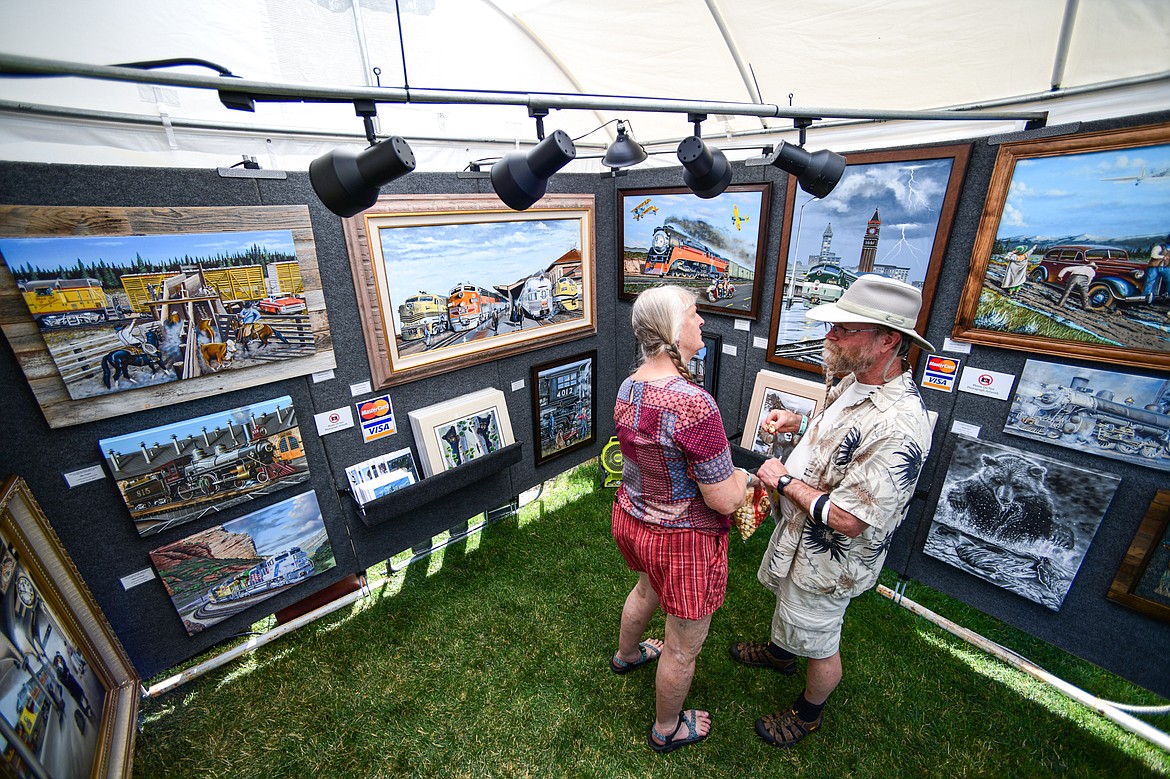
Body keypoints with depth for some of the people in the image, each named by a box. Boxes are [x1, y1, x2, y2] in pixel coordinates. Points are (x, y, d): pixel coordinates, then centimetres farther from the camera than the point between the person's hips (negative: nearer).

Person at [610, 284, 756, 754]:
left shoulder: (628, 387, -6)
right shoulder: (694, 404, -33)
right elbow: (724, 501, -25)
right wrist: (743, 477, -3)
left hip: (630, 518, 8)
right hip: (681, 540, -8)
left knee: (648, 588, 38)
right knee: (683, 647, 20)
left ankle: (625, 654, 66)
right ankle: (667, 730, 48)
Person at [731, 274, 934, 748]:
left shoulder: (898, 427, -37)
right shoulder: (854, 382, -6)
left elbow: (848, 519, -34)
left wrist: (784, 481, -23)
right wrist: (800, 424, -3)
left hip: (830, 558, -9)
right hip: (798, 530, 9)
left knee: (818, 642, 19)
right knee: (788, 599, 34)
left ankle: (808, 713, 49)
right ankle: (779, 652, 64)